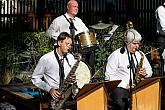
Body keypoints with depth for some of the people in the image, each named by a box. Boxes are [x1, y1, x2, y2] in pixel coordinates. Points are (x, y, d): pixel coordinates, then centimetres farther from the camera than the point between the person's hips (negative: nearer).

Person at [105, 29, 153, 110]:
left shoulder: (140, 54, 14)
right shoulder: (116, 55, -3)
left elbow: (150, 71, 20)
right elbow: (109, 76, -8)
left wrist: (145, 73, -5)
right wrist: (125, 85, -17)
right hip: (120, 87, -5)